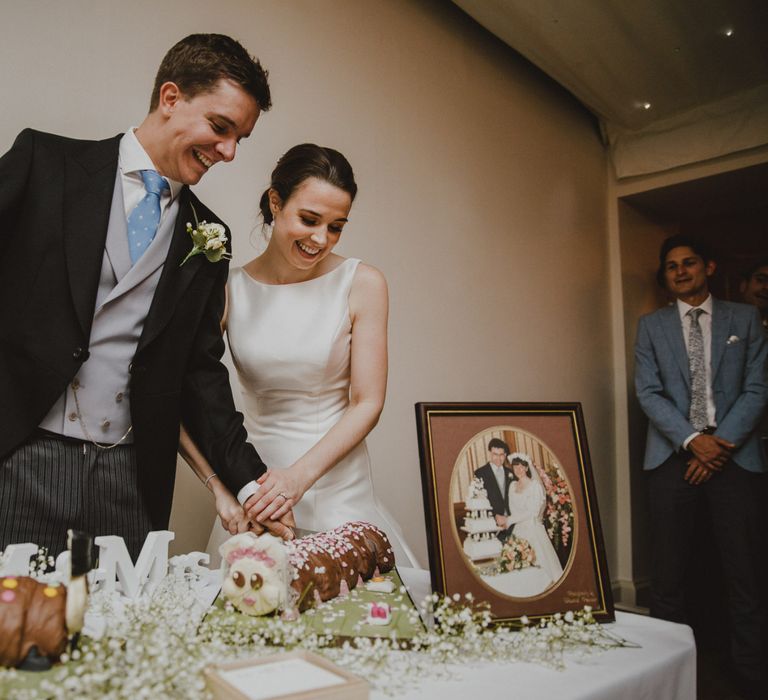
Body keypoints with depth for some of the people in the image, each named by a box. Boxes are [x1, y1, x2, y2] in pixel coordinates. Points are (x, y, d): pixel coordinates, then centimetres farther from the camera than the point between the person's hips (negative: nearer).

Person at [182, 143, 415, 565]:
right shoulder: (228, 291, -4)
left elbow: (367, 403, -7)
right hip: (254, 487, 1)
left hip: (339, 490, -1)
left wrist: (301, 474, -19)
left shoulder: (362, 284, -6)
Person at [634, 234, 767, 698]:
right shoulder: (651, 326, 9)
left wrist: (722, 444, -10)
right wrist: (693, 440, -12)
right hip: (674, 455, 1)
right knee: (669, 569, 4)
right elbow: (649, 393, 0)